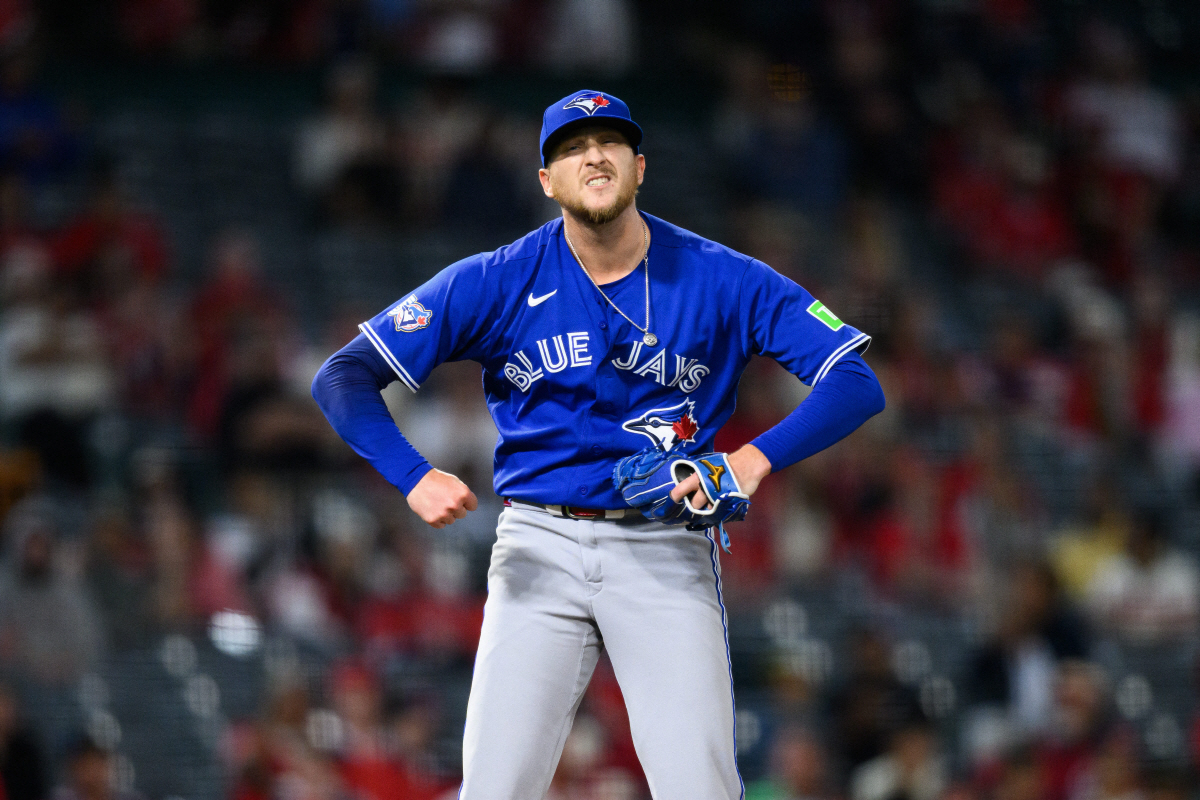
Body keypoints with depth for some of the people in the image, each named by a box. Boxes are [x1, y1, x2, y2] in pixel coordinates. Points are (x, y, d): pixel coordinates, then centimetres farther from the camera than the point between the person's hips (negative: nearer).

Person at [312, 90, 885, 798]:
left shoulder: (723, 280, -2)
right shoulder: (497, 282, -1)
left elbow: (856, 382, -4)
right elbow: (343, 378, -3)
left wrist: (757, 459, -21)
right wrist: (414, 477, -20)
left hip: (667, 554, -1)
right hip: (540, 547, 1)